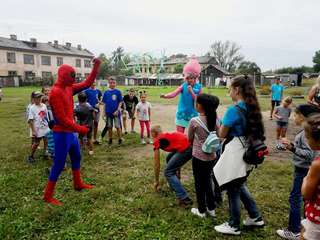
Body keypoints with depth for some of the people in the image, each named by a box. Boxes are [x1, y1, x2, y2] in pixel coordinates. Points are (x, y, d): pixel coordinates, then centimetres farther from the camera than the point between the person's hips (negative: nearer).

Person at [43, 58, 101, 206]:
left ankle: (78, 184, 39)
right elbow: (62, 119, -24)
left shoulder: (69, 88, 6)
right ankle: (48, 196, 13)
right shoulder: (56, 92, -21)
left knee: (76, 157, 21)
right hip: (62, 134, -9)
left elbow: (87, 83, 12)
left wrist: (96, 67, 1)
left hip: (71, 131, 9)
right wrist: (79, 129, -18)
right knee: (59, 164, -1)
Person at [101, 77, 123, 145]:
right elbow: (104, 103, 10)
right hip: (108, 112, 3)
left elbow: (120, 102, -5)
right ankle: (110, 139, 24)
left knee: (118, 126, 2)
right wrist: (104, 111, 5)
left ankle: (120, 139, 14)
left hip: (116, 112, -3)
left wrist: (117, 110, -14)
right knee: (109, 127, 12)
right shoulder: (106, 92, 5)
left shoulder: (118, 92, -4)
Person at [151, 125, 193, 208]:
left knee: (168, 172, 5)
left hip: (185, 149, -8)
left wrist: (156, 181, 27)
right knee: (169, 159, 29)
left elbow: (157, 164, 15)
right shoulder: (166, 136, 30)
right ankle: (175, 185, 35)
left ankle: (184, 199, -2)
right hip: (190, 146, 8)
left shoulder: (157, 141, 10)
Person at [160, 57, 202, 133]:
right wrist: (165, 96, -38)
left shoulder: (199, 87, -4)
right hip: (182, 114, 0)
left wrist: (191, 92, -19)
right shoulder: (183, 86, -5)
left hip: (193, 115, 0)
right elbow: (174, 93, -19)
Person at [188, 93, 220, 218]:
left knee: (199, 184, 12)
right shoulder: (214, 120, -3)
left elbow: (190, 139, -4)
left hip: (199, 157, -5)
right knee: (208, 181, 21)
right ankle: (211, 208, 32)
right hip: (211, 156, 5)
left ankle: (202, 211, 25)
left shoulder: (194, 121, -18)